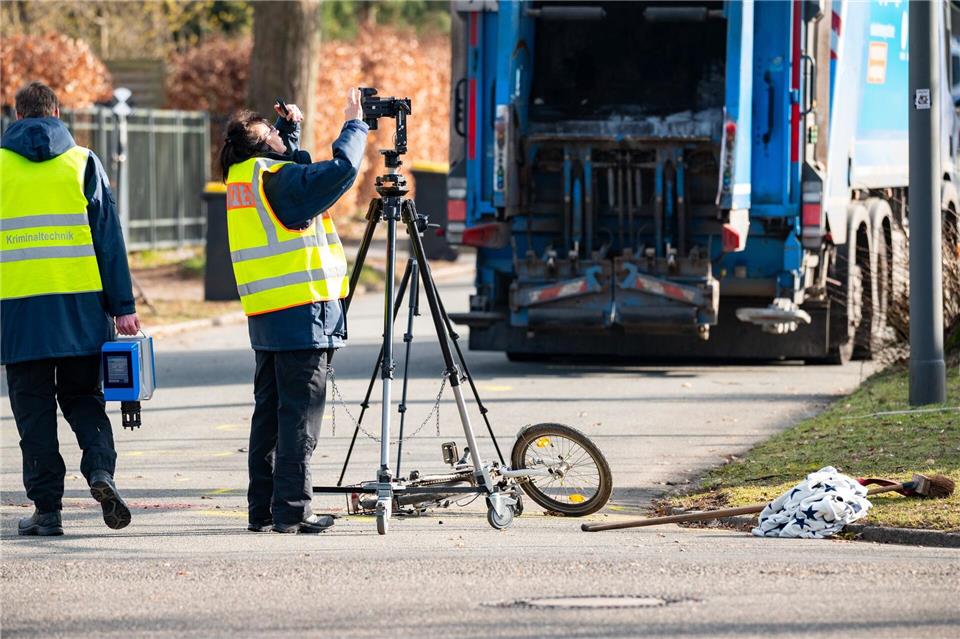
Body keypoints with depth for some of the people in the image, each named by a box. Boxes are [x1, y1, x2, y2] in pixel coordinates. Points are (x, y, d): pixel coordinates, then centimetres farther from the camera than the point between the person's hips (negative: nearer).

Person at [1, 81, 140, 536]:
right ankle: (100, 467, -12)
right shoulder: (83, 162, 4)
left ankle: (47, 508, 3)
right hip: (80, 304, 1)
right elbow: (108, 235, 2)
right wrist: (123, 305, 3)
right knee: (82, 396, 14)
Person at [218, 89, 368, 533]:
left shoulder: (243, 178, 12)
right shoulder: (276, 180, -13)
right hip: (302, 313, -8)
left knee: (270, 411, 12)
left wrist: (289, 127, 20)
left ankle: (262, 509, 14)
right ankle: (291, 510, -6)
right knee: (299, 414, -5)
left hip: (265, 315, 8)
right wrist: (354, 125, -7)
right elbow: (341, 170, -21)